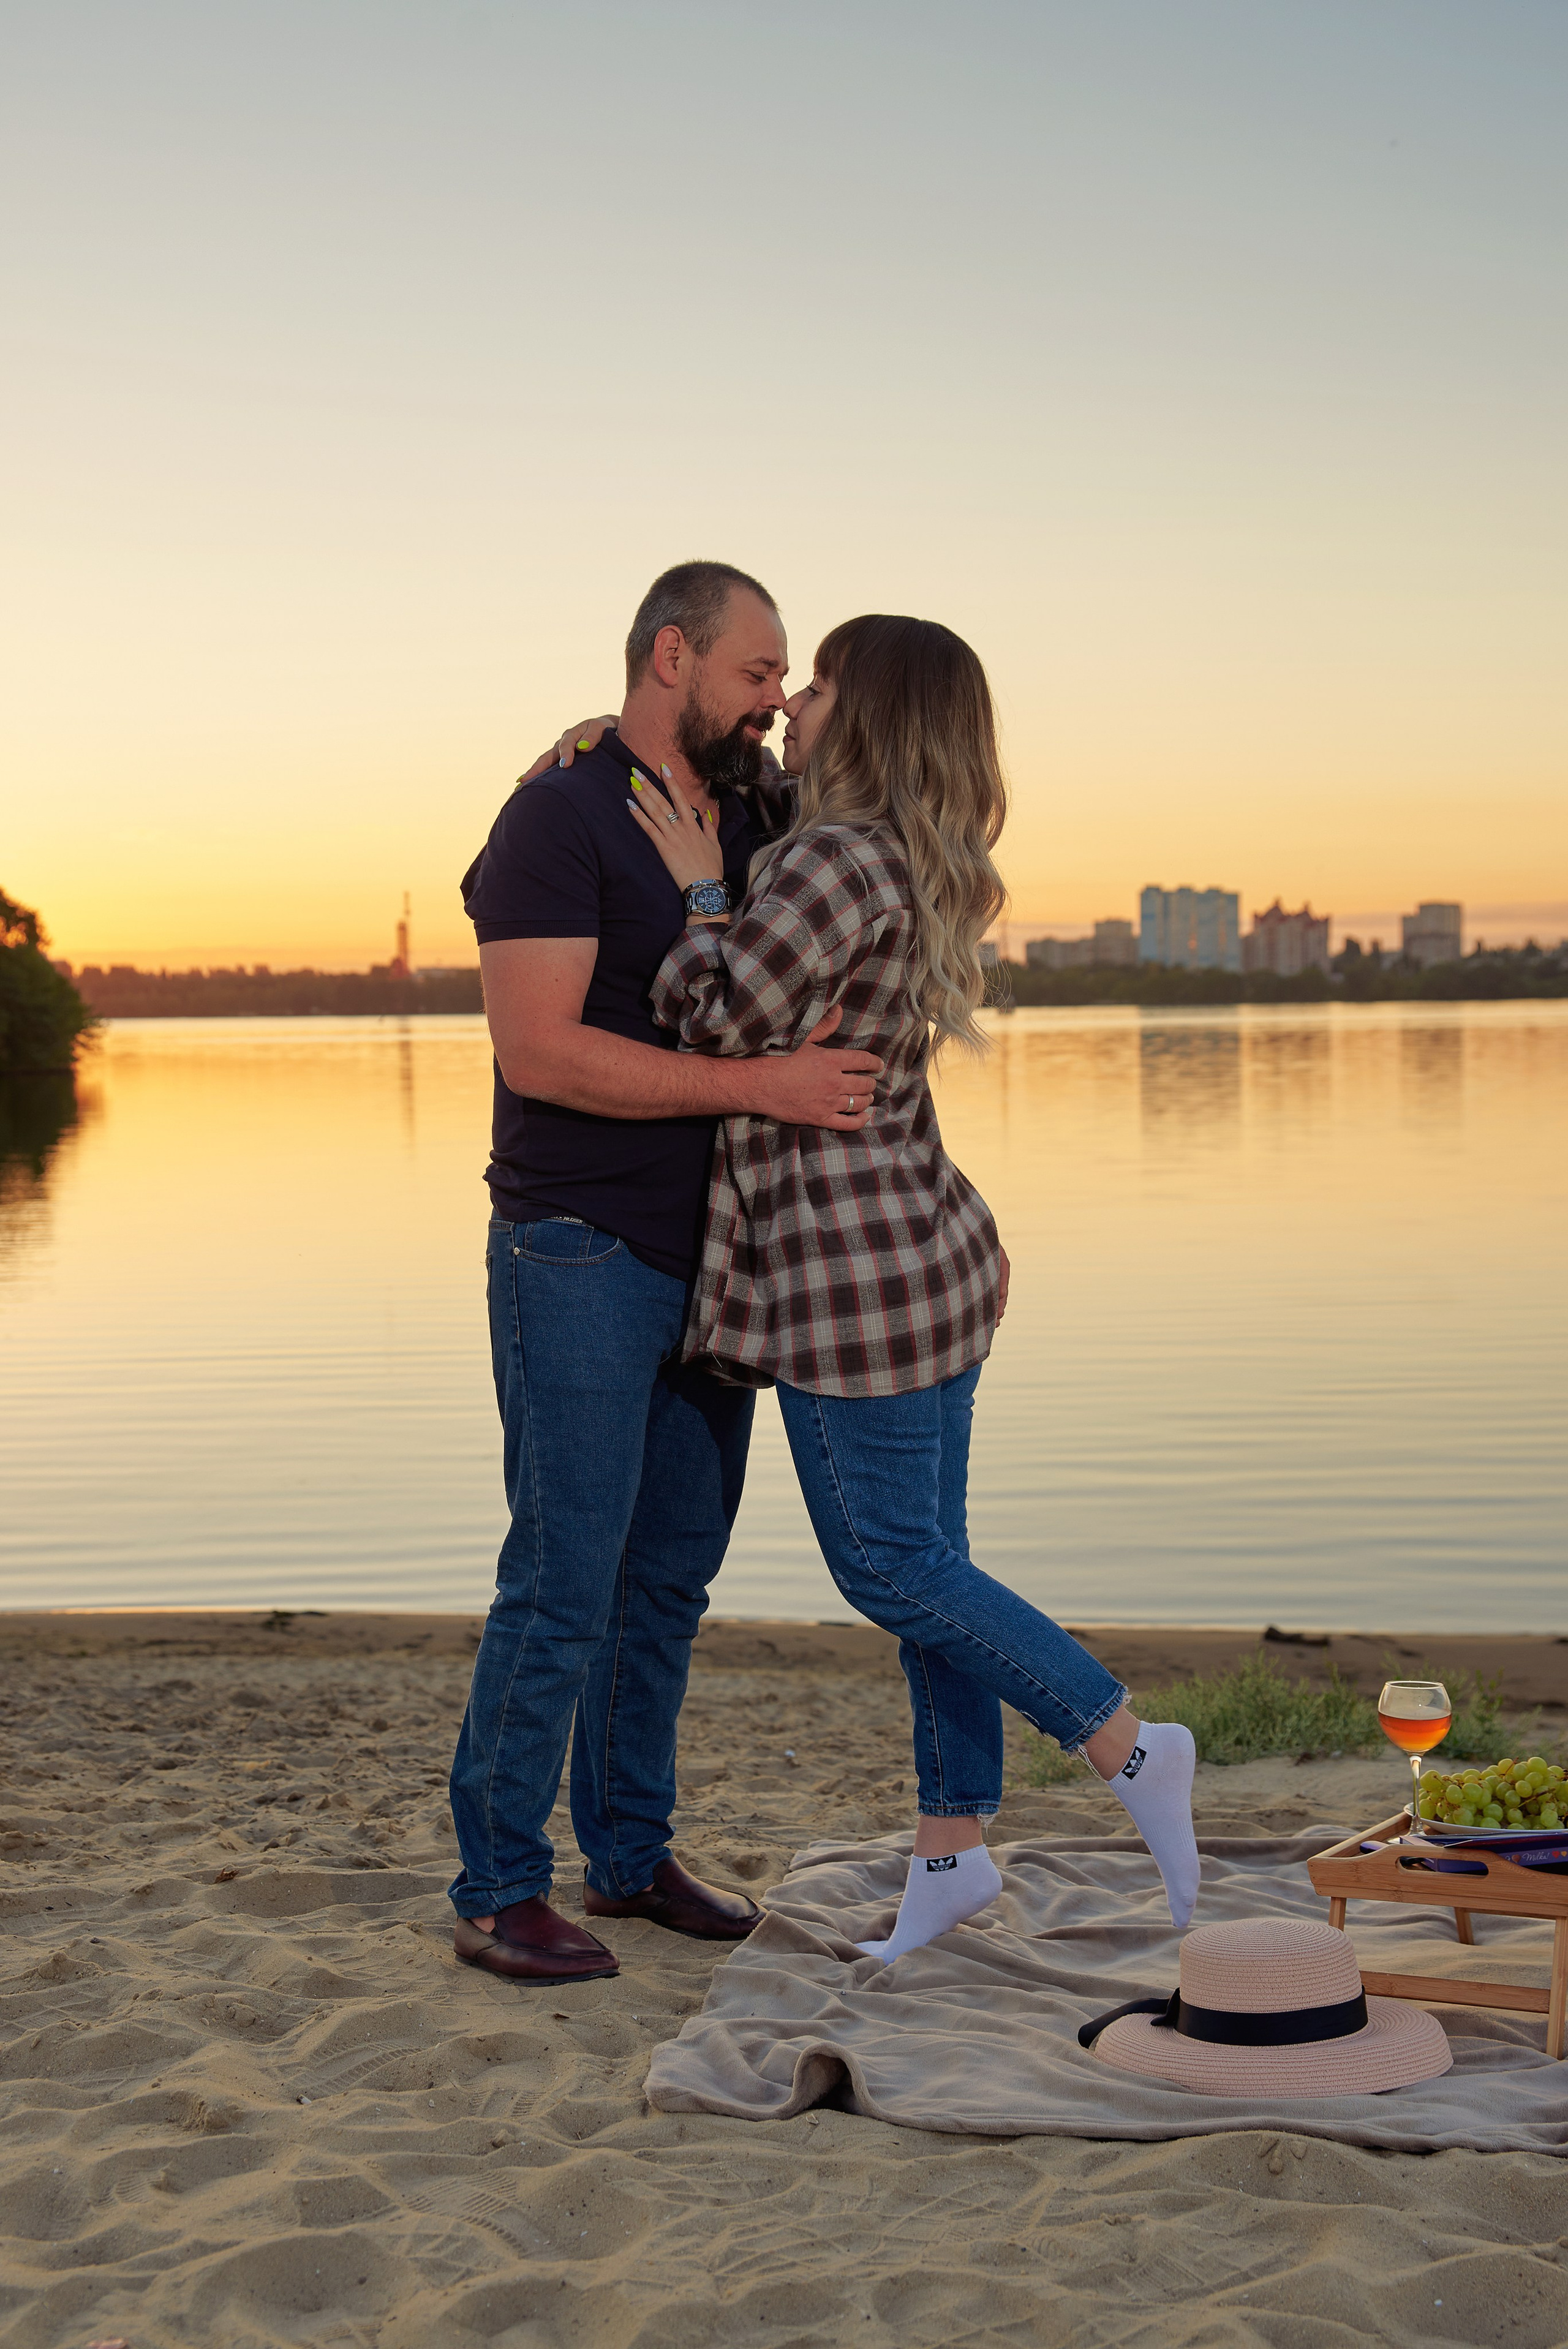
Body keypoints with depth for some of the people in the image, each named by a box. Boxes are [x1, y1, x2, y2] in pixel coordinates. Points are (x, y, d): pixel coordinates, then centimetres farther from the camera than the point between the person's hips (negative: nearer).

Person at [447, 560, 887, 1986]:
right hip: (583, 1258, -7)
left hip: (711, 1258, 8)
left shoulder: (752, 826, 11)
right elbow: (540, 1052, -23)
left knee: (673, 1571, 12)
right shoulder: (560, 821, -12)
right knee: (564, 1579, -5)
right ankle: (498, 1889, 6)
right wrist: (761, 1083, -25)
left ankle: (632, 1854, 24)